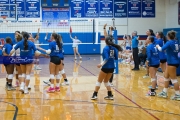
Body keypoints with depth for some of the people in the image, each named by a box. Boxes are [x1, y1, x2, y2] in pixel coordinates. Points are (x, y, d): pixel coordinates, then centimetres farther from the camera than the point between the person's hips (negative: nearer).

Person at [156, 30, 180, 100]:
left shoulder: (169, 42, -16)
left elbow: (161, 49, -20)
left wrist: (158, 46, 1)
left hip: (172, 63, -9)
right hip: (174, 61, 9)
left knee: (173, 79, -2)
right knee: (166, 77, 16)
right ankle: (164, 93, 23)